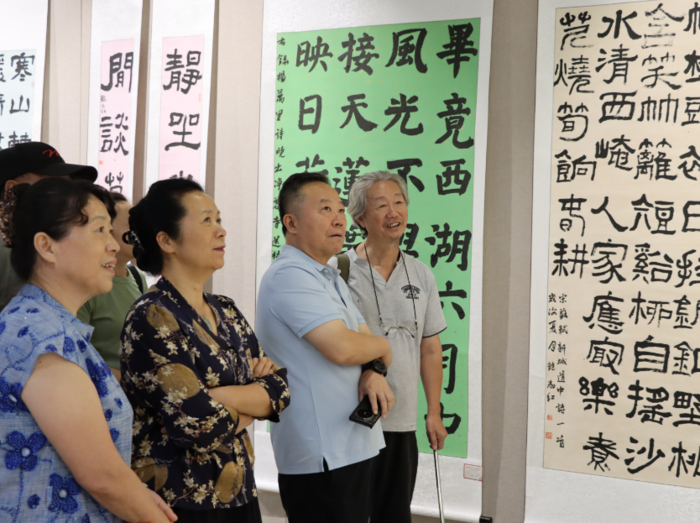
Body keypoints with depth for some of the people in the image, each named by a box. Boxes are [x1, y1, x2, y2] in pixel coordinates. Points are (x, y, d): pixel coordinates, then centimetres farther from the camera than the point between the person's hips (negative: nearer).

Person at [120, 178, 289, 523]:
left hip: (240, 494, 7)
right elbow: (200, 426, -24)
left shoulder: (226, 311, 8)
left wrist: (222, 395, -17)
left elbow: (279, 389, 0)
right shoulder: (152, 319, -17)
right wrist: (251, 404, -6)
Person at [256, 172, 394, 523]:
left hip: (353, 447, 10)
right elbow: (341, 347, -26)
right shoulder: (289, 275, -17)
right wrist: (382, 347, -5)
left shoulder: (332, 279, 17)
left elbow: (366, 340, 14)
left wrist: (375, 372, -8)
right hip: (321, 458, -10)